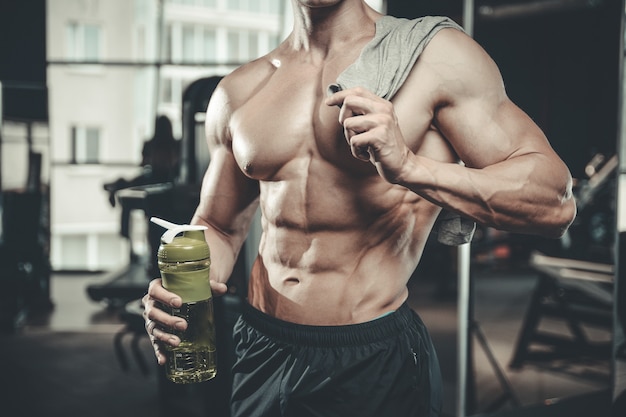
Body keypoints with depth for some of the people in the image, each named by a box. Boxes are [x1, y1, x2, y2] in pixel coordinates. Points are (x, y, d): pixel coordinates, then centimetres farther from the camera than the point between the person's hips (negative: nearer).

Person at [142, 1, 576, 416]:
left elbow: (556, 203, -14)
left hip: (377, 364, -4)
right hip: (262, 354, 4)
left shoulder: (434, 55, -9)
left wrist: (410, 167, -27)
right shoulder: (238, 92, 5)